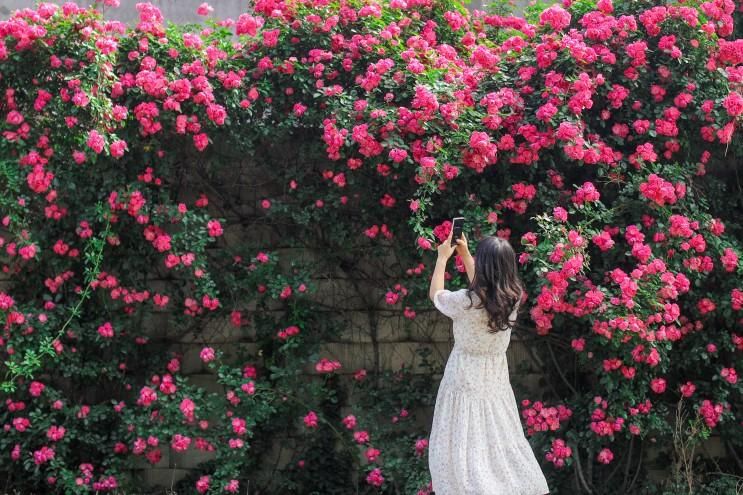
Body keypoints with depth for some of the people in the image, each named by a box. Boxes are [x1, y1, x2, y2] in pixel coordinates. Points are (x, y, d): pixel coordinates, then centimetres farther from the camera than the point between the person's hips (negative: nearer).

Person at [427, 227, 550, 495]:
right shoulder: (512, 297, -8)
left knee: (465, 444, 4)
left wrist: (442, 257, 7)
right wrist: (464, 254, 19)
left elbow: (436, 295, -4)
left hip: (467, 378, -5)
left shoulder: (467, 301, -25)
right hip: (496, 376, 6)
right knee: (500, 439, 16)